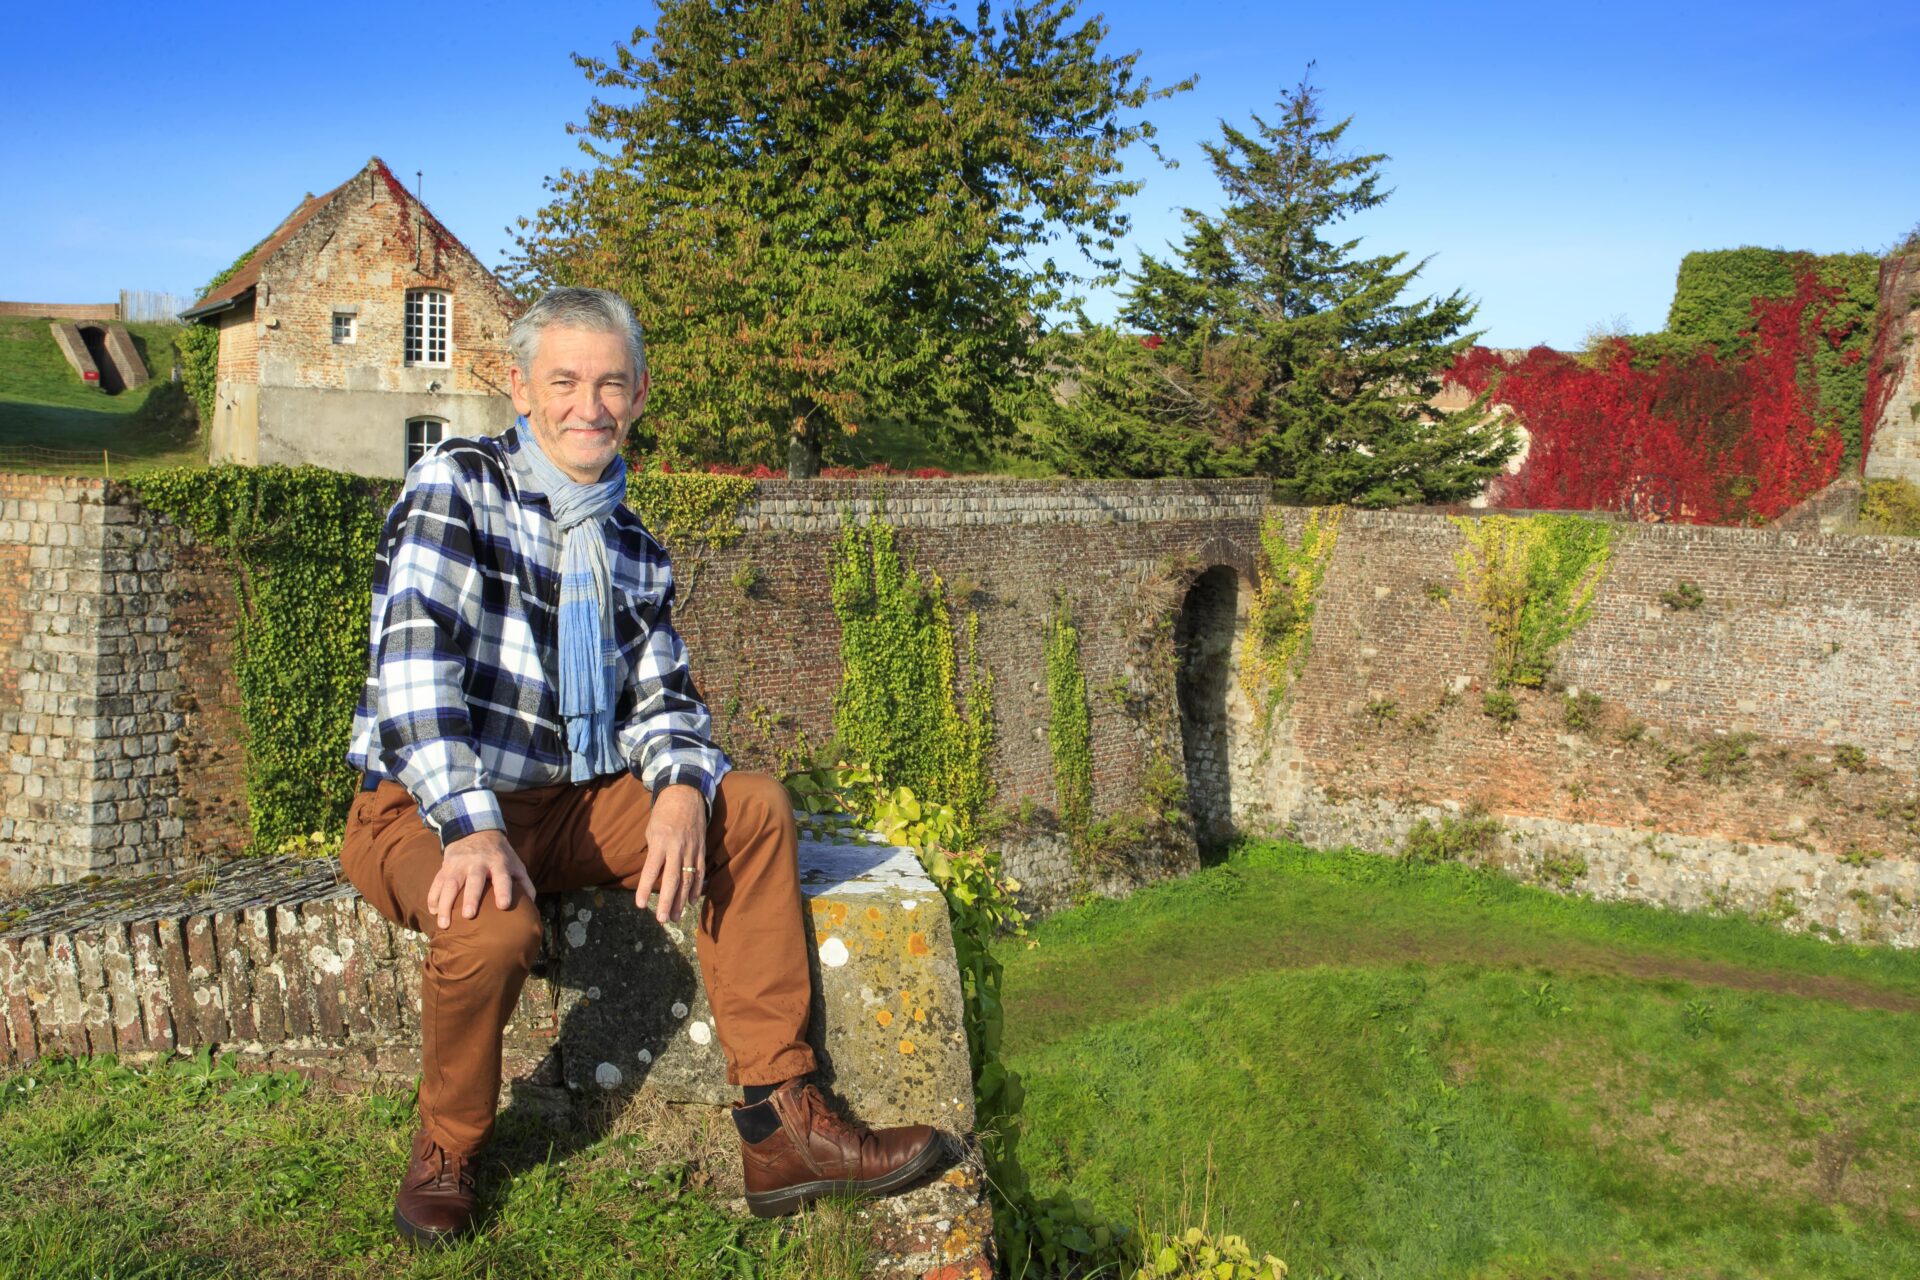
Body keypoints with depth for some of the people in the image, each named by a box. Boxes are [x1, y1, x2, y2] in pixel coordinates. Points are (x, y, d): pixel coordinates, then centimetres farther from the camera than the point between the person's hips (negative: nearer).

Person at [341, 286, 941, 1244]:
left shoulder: (635, 553, 12)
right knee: (491, 923, -36)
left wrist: (682, 789, -17)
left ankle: (779, 1122, -13)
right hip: (426, 812, -6)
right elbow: (416, 664, -21)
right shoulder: (456, 484, -9)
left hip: (573, 807, 6)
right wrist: (472, 828, -33)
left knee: (753, 807, -10)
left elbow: (662, 703, 8)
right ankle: (446, 1151, -5)